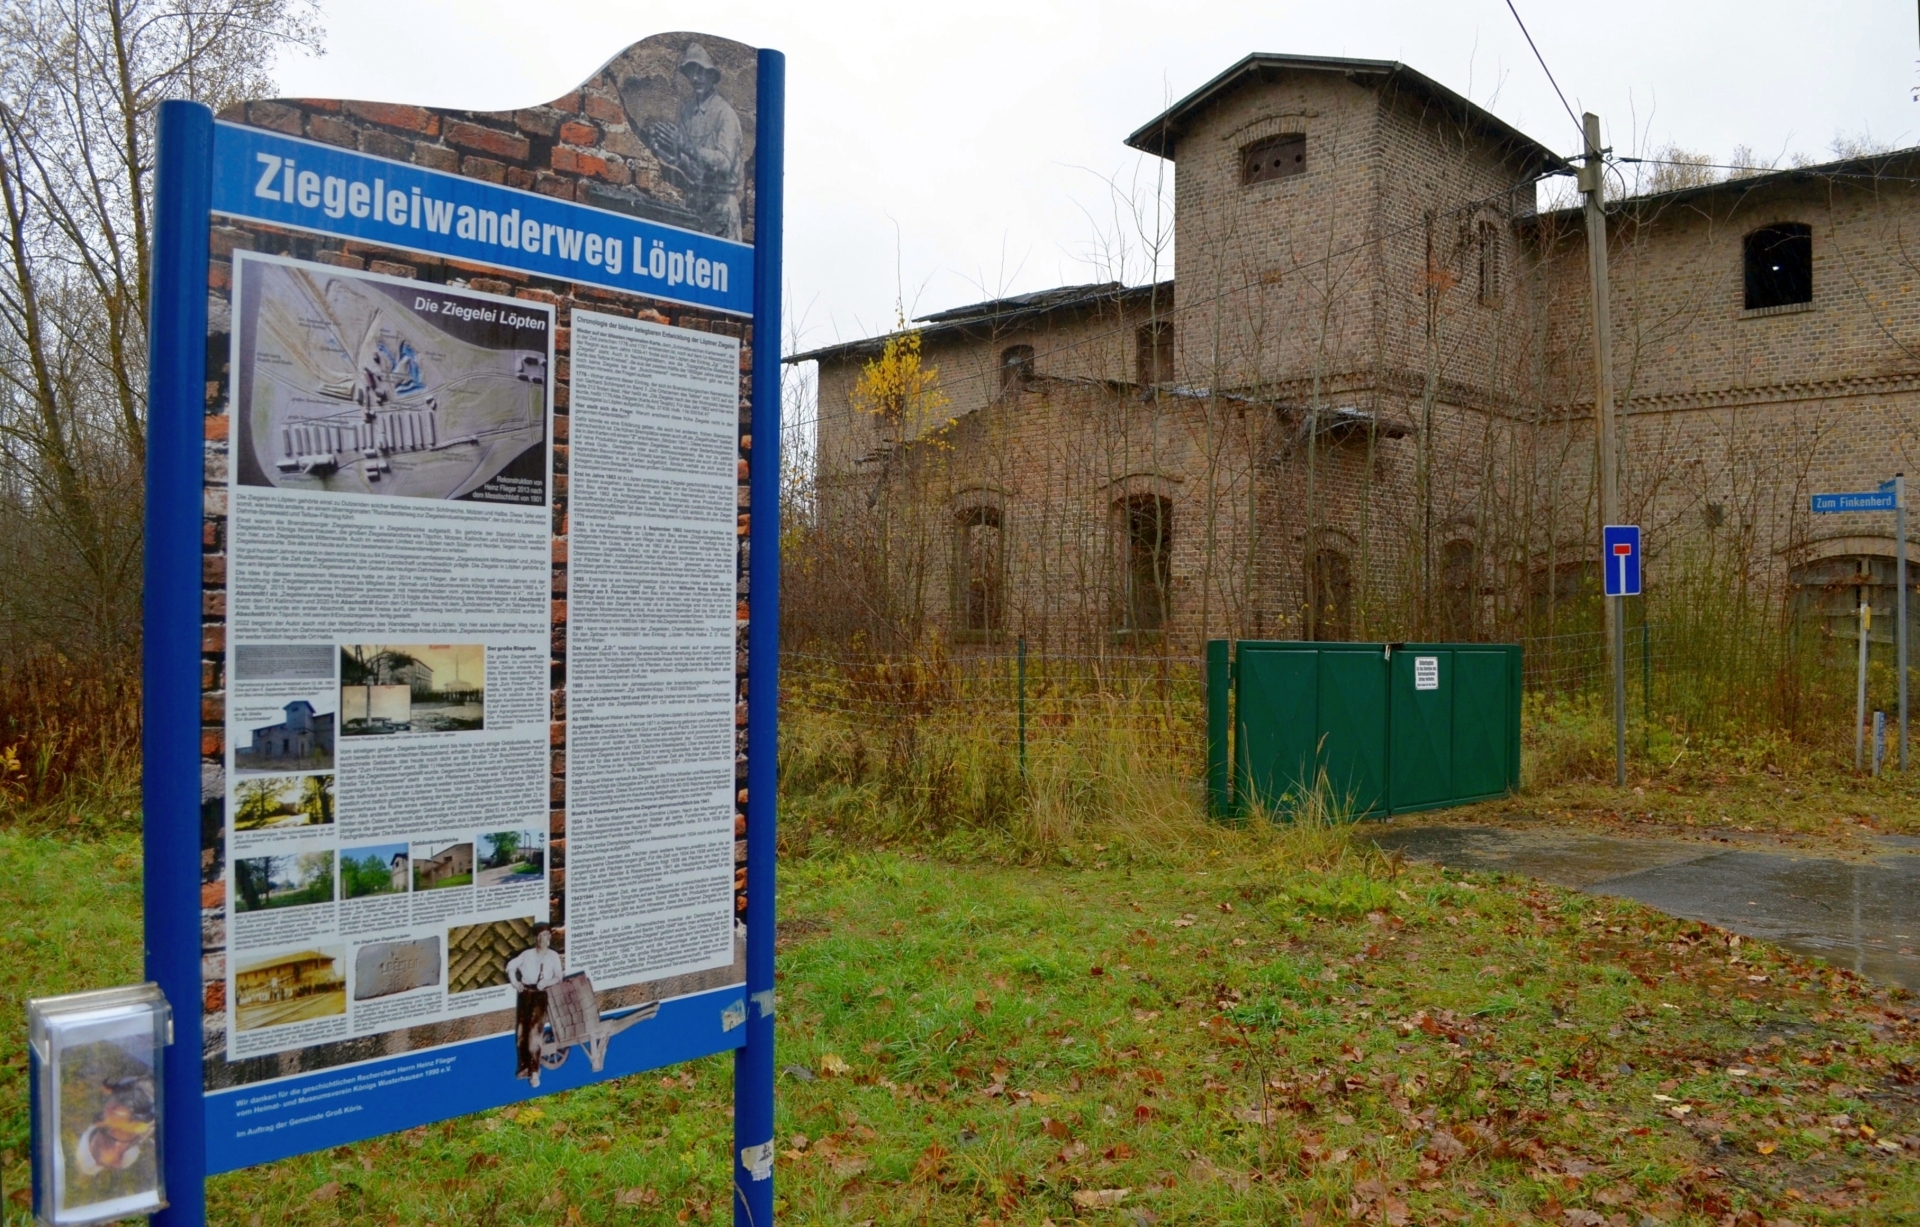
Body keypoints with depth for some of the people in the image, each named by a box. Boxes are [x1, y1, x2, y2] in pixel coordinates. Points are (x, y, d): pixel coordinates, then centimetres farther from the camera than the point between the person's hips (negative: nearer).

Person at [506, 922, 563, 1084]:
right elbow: (511, 965, 13)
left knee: (534, 1031, -14)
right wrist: (514, 982, 0)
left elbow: (559, 977, 1)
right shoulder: (527, 954, 6)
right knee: (521, 1032, 7)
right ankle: (523, 1066, 22)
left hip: (541, 996, -3)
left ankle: (534, 1071, -10)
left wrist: (547, 982, -17)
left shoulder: (553, 956, 3)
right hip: (525, 994, 3)